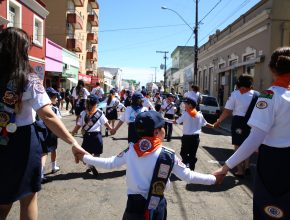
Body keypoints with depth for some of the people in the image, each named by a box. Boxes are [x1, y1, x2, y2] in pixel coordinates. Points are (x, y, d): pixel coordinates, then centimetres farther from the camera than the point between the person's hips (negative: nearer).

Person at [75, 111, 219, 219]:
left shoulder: (131, 150, -9)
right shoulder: (167, 155, -16)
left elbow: (110, 163, 1)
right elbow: (188, 176, -12)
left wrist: (85, 157, 15)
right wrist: (214, 178, 0)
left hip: (134, 205, 2)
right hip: (155, 207, -1)